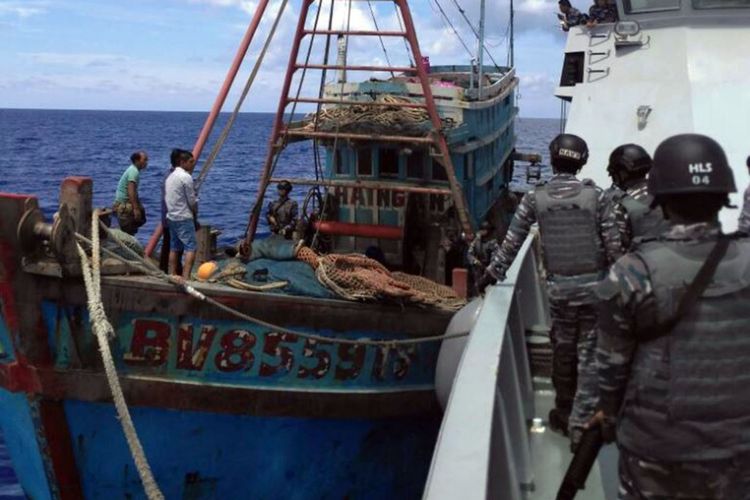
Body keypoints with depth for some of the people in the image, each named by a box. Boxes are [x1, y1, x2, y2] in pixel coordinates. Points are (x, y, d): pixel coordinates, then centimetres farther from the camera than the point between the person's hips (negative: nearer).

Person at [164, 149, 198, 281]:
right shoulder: (186, 177, -13)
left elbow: (166, 198, 16)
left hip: (171, 217, 9)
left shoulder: (170, 177, 14)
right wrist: (195, 213, 7)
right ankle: (185, 278, -19)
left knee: (174, 248, 12)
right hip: (184, 218, -9)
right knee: (191, 248, -10)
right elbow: (192, 201, -11)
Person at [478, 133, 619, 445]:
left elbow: (511, 243, 1)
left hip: (558, 286, 1)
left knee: (562, 351, 16)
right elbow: (613, 245, -5)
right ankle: (581, 423, 6)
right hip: (593, 284, -1)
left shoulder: (535, 198, -3)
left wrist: (492, 275, 14)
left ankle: (564, 414, 30)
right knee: (589, 355, 5)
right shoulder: (595, 195, -6)